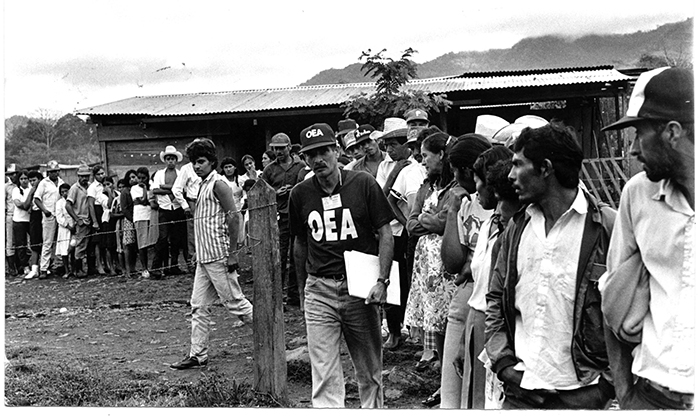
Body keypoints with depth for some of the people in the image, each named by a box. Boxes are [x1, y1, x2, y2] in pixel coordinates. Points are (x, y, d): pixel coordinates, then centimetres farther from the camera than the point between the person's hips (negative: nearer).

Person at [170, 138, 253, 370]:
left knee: (235, 302, -3)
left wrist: (232, 253, -21)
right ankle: (198, 355, 14)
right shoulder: (204, 186, 16)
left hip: (219, 256, -9)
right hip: (204, 257, 9)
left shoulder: (217, 184, -12)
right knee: (199, 306, 9)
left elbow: (233, 218, -18)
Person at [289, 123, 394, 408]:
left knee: (370, 370, 11)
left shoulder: (363, 184, -4)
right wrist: (303, 287, 17)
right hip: (319, 291, 1)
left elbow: (385, 234, -2)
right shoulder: (300, 194, 4)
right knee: (324, 375, -2)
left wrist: (382, 281, -11)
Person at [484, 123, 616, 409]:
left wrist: (612, 379, -9)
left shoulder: (607, 226, -9)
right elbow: (496, 301, 12)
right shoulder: (517, 227, 7)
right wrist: (502, 362, 2)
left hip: (583, 391, -4)